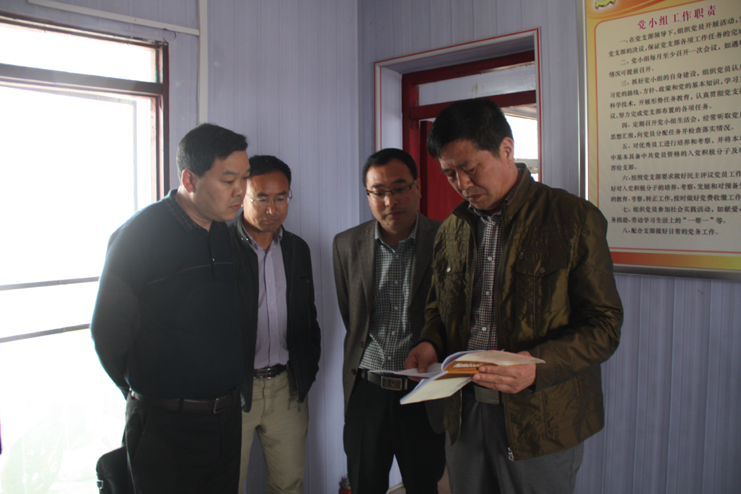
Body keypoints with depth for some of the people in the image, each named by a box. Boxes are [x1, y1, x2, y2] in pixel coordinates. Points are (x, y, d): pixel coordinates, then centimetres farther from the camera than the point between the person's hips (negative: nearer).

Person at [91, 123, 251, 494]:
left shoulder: (229, 234, 4)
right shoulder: (140, 235, -14)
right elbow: (108, 331, -9)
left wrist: (226, 394, 10)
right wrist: (147, 396, 2)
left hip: (227, 419, 6)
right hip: (166, 426, -5)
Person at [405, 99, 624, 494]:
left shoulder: (575, 220, -9)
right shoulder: (451, 229, 7)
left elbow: (604, 325, -10)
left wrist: (538, 364, -25)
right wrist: (430, 344, -3)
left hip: (540, 421, -4)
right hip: (464, 414, 5)